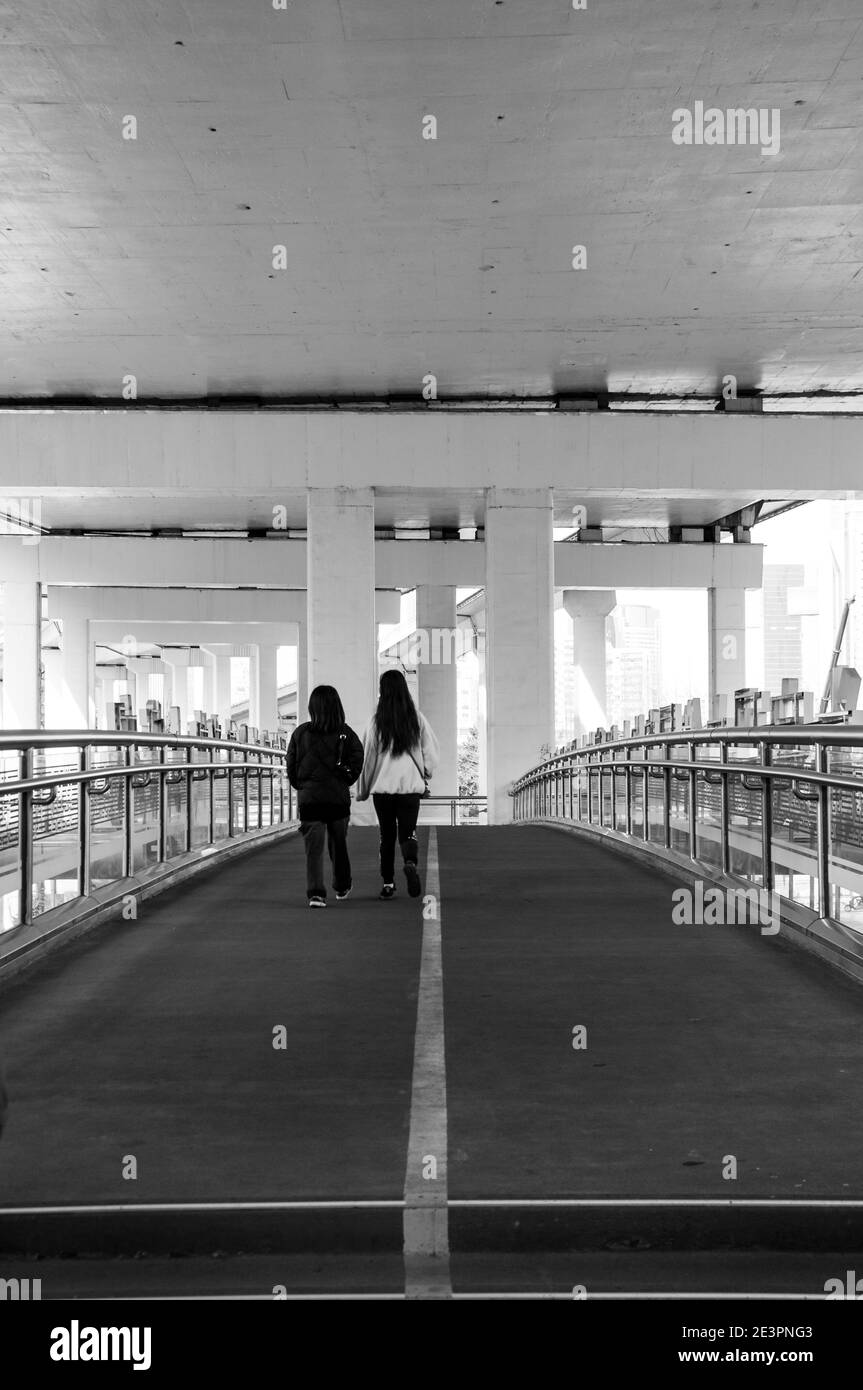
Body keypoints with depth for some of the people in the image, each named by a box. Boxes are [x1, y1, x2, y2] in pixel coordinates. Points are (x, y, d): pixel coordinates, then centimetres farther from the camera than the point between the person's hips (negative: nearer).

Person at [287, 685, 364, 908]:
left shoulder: (300, 733, -1)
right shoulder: (345, 733, -3)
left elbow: (291, 765, 3)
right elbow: (357, 758, -9)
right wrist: (346, 781, 5)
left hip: (308, 798, -1)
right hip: (338, 798, 1)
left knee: (313, 847, -1)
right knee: (338, 843, 18)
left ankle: (315, 893, -16)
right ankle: (342, 887, 33)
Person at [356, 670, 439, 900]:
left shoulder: (377, 722, -5)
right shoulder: (417, 719, -2)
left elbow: (367, 757, -1)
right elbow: (432, 751, -1)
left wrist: (362, 791, 9)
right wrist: (425, 773, 19)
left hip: (383, 786, 0)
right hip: (411, 786, 0)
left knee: (387, 836, 12)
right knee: (408, 833, 6)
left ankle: (388, 883, 9)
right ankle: (411, 863, -24)